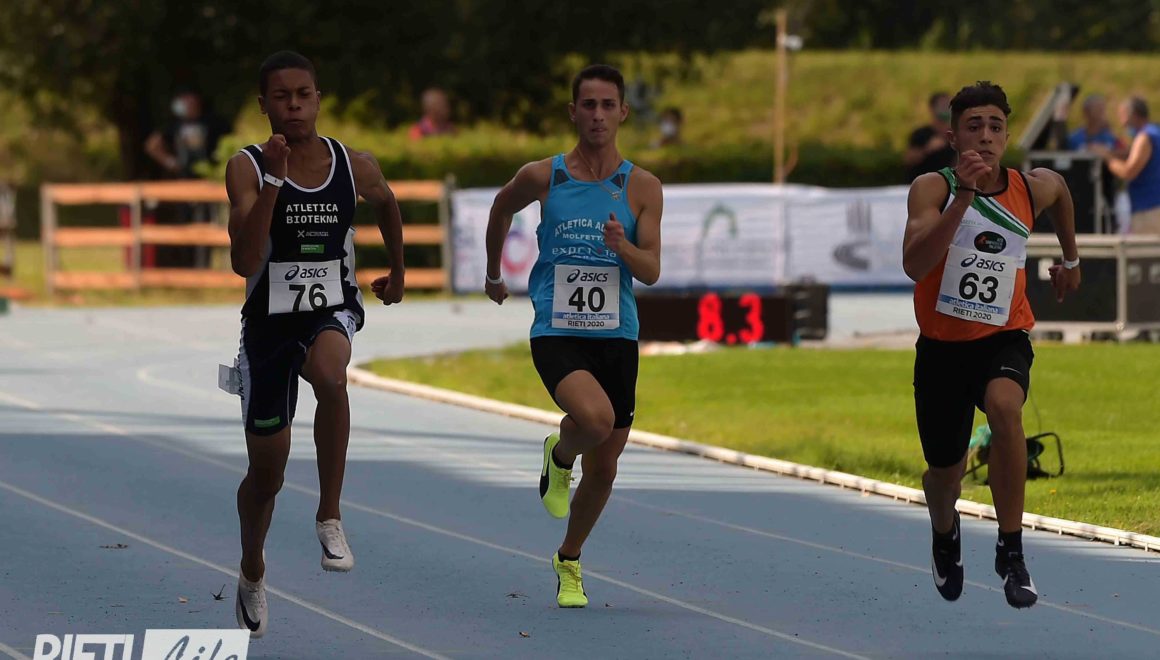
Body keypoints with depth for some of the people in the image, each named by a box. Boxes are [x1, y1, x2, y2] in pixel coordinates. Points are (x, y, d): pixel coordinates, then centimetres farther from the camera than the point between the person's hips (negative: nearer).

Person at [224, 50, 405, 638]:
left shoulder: (354, 166, -4)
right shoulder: (247, 169, -13)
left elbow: (386, 203, 21)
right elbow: (243, 263, -25)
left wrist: (398, 270, 30)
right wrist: (273, 181, -32)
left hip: (334, 310, 0)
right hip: (269, 320, 0)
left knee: (330, 377, -38)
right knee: (266, 472, 9)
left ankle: (330, 517, -22)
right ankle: (252, 572, 40)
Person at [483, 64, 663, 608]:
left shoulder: (642, 188, 0)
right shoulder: (542, 177, -1)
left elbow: (652, 272, -3)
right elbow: (501, 210, 20)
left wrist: (621, 246, -24)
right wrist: (493, 274, 30)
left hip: (616, 338, 2)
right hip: (556, 334, -2)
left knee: (603, 470, 8)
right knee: (594, 417, -32)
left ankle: (569, 561, 33)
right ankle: (559, 456, 4)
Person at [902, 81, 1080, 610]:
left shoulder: (1034, 188, -5)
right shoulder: (933, 188, -16)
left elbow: (1061, 192, 23)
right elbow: (914, 265, -33)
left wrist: (1071, 258, 31)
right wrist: (963, 196, -40)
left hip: (1003, 338, 0)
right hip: (942, 344, 0)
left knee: (1004, 406, -33)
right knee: (944, 471, 11)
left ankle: (1011, 549, -21)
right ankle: (944, 536, 50)